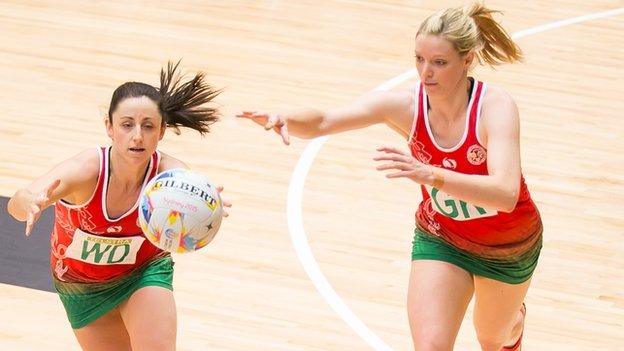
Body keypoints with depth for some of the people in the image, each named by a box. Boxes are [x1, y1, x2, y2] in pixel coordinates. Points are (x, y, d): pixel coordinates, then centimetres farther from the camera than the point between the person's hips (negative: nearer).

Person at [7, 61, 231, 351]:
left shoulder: (168, 171, -30)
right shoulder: (87, 169, -35)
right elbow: (18, 203, -51)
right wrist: (33, 204, -75)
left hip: (144, 270, 0)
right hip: (80, 286, 0)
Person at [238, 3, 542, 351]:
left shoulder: (495, 106, -32)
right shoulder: (406, 105, -22)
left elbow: (506, 195, -46)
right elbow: (321, 122, -23)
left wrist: (430, 174, -59)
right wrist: (283, 119, -47)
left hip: (508, 246, -1)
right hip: (440, 240, 2)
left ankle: (515, 319, 62)